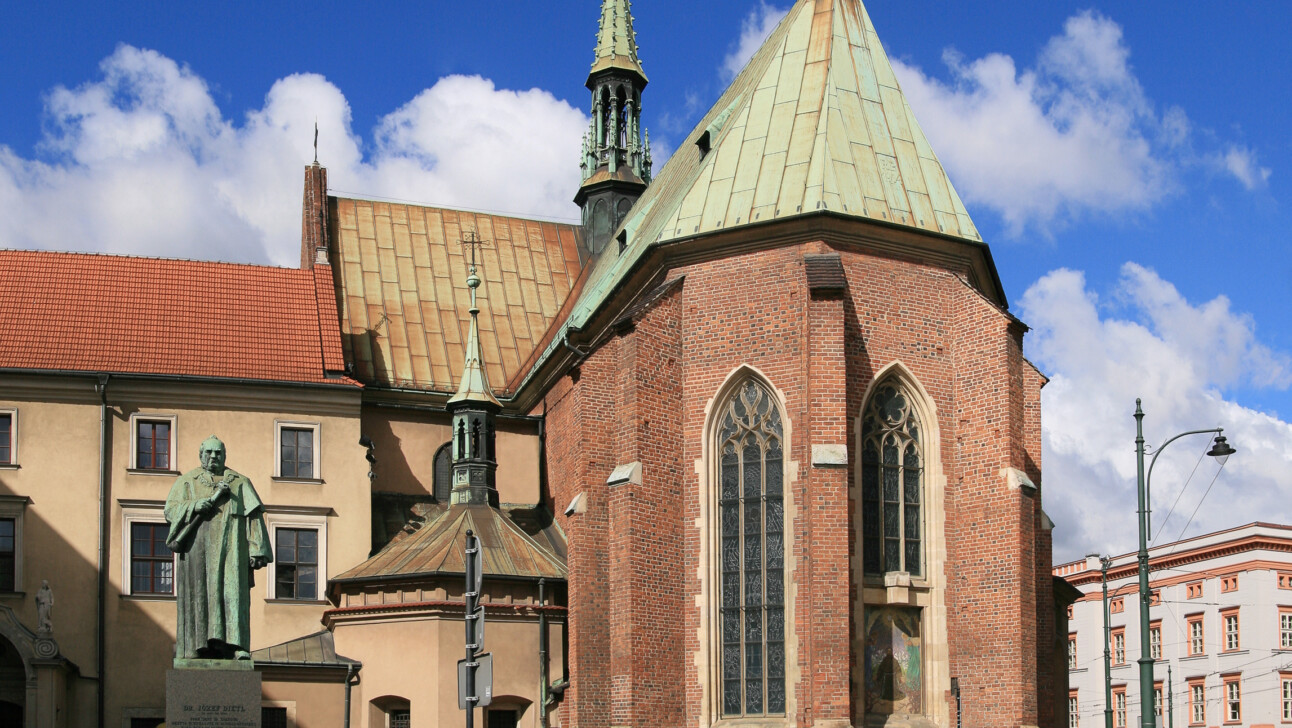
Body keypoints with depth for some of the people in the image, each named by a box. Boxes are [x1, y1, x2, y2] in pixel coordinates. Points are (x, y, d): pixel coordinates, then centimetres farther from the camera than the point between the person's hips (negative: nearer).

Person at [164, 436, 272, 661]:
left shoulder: (240, 482, 16)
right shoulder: (186, 482, 15)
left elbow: (253, 516, 8)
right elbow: (171, 509, -2)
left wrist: (257, 550, -5)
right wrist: (210, 500, -11)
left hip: (229, 550, 0)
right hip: (197, 552, 1)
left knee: (232, 593, -14)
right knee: (199, 597, -6)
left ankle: (236, 646, -24)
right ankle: (197, 649, -7)